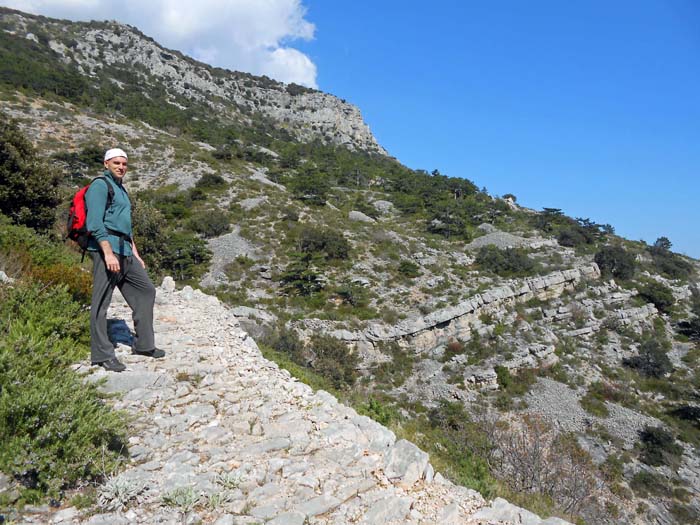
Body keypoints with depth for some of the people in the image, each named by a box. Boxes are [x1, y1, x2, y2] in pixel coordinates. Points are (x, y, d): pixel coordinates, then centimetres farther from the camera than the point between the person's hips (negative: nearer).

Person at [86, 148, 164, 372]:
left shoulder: (121, 189, 24)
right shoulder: (100, 185, -4)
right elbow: (94, 223, -15)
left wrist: (135, 254, 23)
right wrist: (108, 253, -23)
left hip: (124, 252, 10)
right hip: (105, 248, -9)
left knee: (145, 290, 10)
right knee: (101, 301, -5)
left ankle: (143, 344, 18)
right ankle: (102, 354, 1)